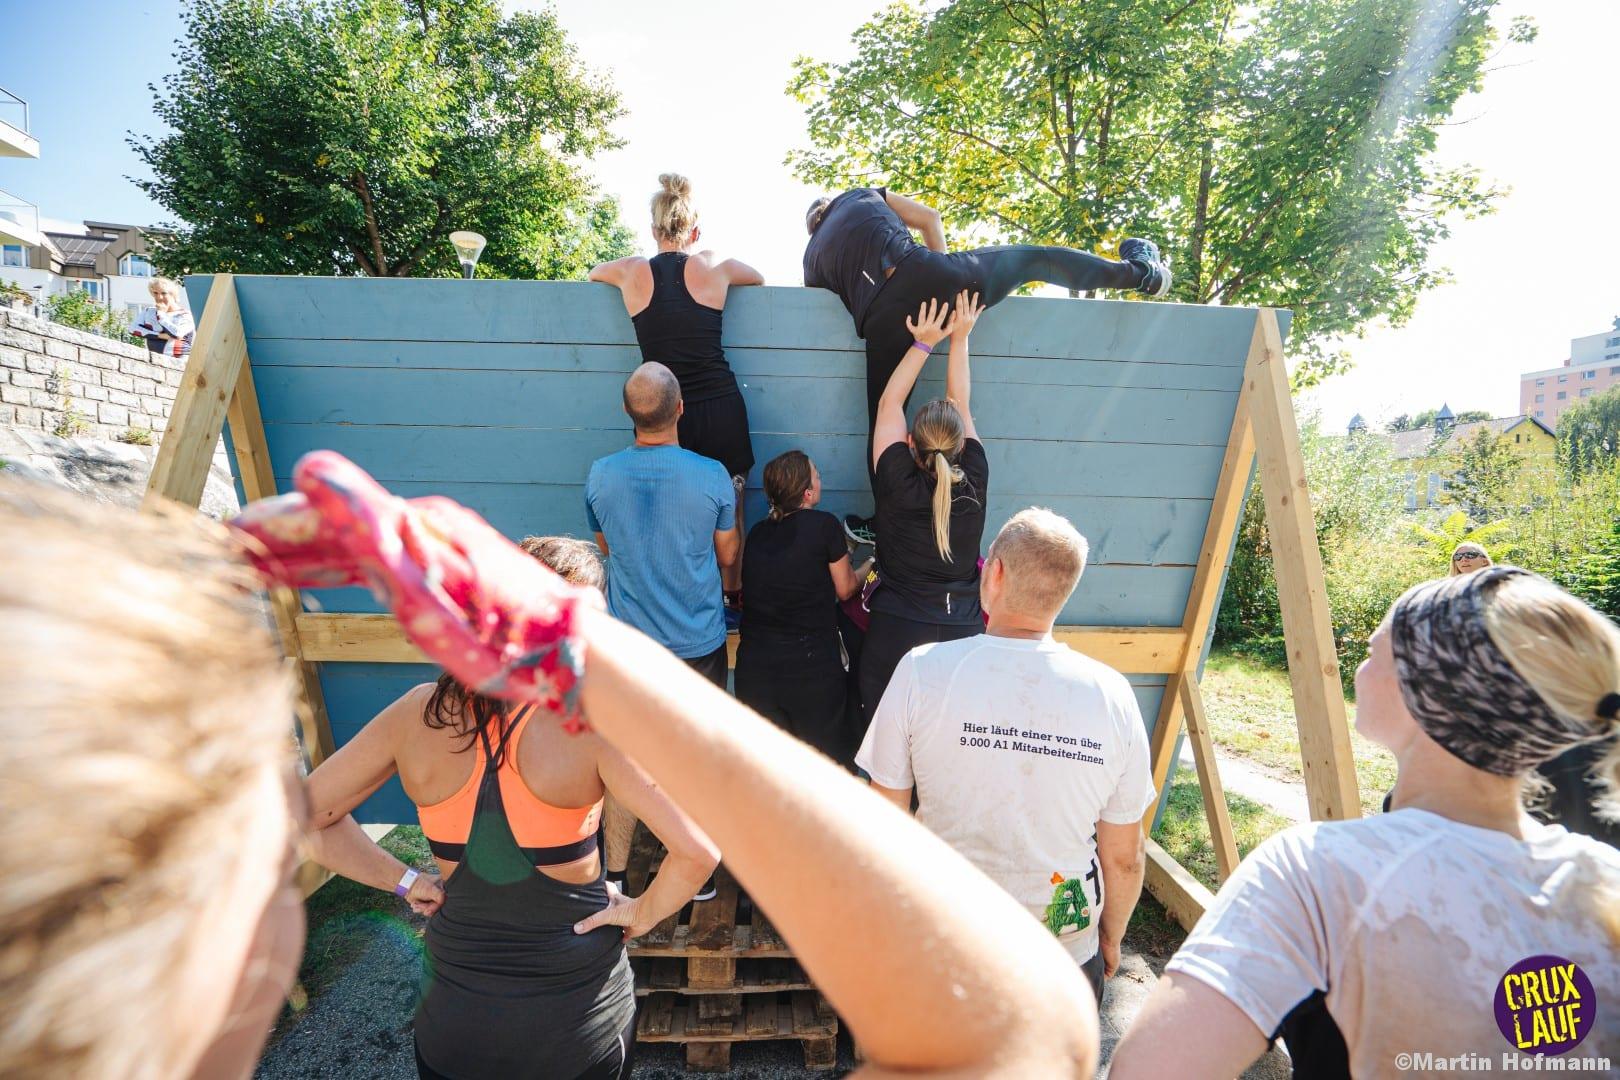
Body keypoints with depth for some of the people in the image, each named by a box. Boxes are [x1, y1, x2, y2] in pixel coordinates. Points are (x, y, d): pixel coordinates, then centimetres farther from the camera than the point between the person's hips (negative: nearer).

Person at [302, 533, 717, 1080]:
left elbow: (303, 817, -1)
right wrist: (644, 912, -10)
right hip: (579, 1009, -2)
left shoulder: (419, 710, -13)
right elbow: (698, 850, -28)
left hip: (455, 1018, 2)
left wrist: (404, 880, 2)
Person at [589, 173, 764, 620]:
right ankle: (734, 603, 25)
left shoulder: (633, 272, 3)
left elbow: (594, 272, 28)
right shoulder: (715, 266, 1)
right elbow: (760, 279, 24)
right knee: (729, 514, 13)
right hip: (720, 406, 0)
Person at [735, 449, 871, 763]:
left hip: (755, 665, 4)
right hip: (811, 666, -4)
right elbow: (845, 589, 3)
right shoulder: (824, 525, -8)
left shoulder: (757, 533, 5)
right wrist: (870, 566, 24)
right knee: (827, 758, 15)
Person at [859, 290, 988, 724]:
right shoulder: (975, 483, -6)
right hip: (963, 635, 2)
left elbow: (889, 404, 2)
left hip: (894, 635, -2)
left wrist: (923, 343, 10)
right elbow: (961, 405, 8)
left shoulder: (898, 484, -11)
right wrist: (959, 338, 16)